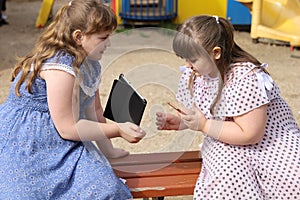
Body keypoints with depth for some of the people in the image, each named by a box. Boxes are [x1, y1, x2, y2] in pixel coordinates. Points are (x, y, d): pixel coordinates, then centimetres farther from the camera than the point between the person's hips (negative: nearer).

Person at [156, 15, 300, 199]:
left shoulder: (245, 78, -23)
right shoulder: (193, 75, -2)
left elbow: (250, 134, -25)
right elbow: (195, 115, 14)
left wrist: (204, 125, -23)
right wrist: (177, 122, -8)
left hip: (272, 141, -4)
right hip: (226, 147, 4)